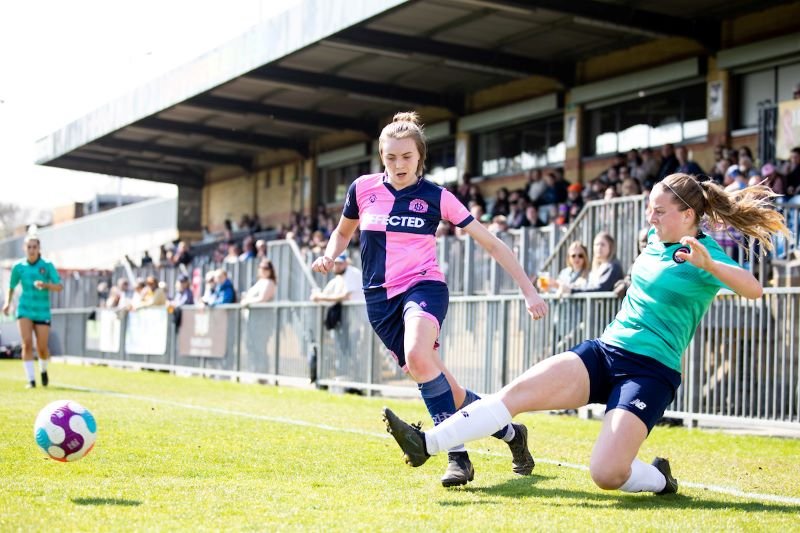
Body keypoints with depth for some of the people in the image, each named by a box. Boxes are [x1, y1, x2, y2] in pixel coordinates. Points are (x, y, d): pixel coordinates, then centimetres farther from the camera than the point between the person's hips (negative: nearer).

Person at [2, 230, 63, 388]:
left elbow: (59, 287, -10)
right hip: (25, 309, 1)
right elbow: (11, 287, 14)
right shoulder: (19, 267, 1)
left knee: (42, 348, -1)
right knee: (27, 343, -16)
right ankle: (31, 379, -11)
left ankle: (43, 370, 31)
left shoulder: (47, 266, -4)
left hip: (42, 311, -1)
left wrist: (45, 284, -28)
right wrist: (7, 303, -2)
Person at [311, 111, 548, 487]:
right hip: (381, 299, 3)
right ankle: (510, 433, 24)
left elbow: (491, 244, 3)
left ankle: (457, 455, -29)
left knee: (417, 356, -36)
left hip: (424, 287, -3)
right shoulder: (363, 188, 4)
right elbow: (343, 232, 23)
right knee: (447, 391, 1)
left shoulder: (436, 197, -2)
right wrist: (329, 256, 1)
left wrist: (528, 290, -1)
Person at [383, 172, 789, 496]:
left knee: (606, 474, -22)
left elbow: (754, 289, -30)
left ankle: (659, 478, 10)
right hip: (604, 350, 6)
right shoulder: (656, 239, 10)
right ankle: (425, 444, -17)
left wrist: (708, 264, -43)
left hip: (650, 371, -6)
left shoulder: (705, 257, -11)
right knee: (517, 392, -14)